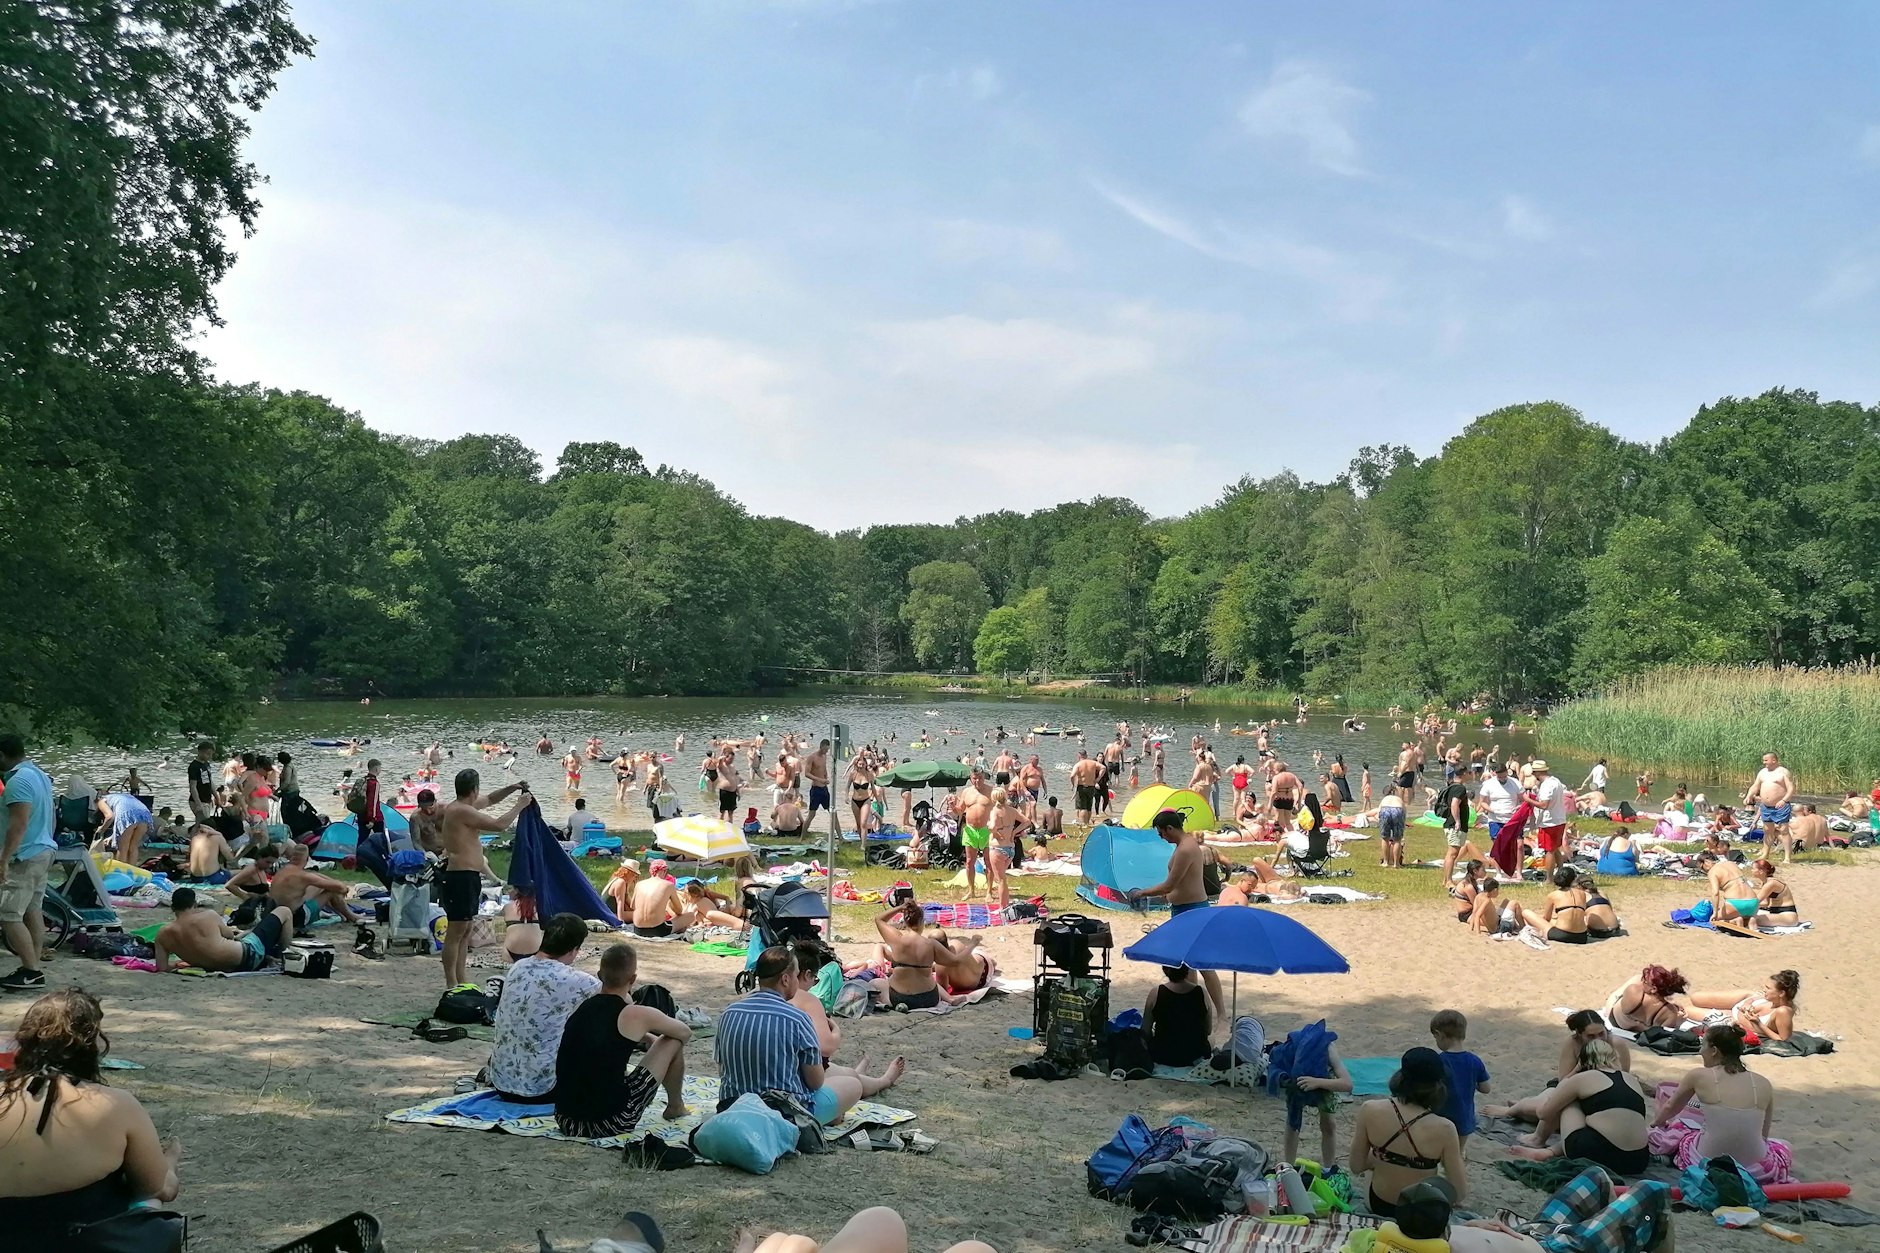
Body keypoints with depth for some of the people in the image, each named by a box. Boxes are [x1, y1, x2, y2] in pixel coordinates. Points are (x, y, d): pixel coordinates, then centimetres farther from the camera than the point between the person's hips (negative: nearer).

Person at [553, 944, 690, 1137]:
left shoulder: (581, 1008, 7)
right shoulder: (636, 1015, -8)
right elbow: (686, 1033, 12)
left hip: (565, 1121, 6)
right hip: (610, 1124, -6)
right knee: (673, 1042, 11)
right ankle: (675, 1107, 32)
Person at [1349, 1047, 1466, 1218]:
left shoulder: (1370, 1110, -21)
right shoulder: (1443, 1129, -27)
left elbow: (1356, 1167, -8)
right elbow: (1460, 1193, -17)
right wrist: (1462, 1172, 3)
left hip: (1379, 1206, 2)